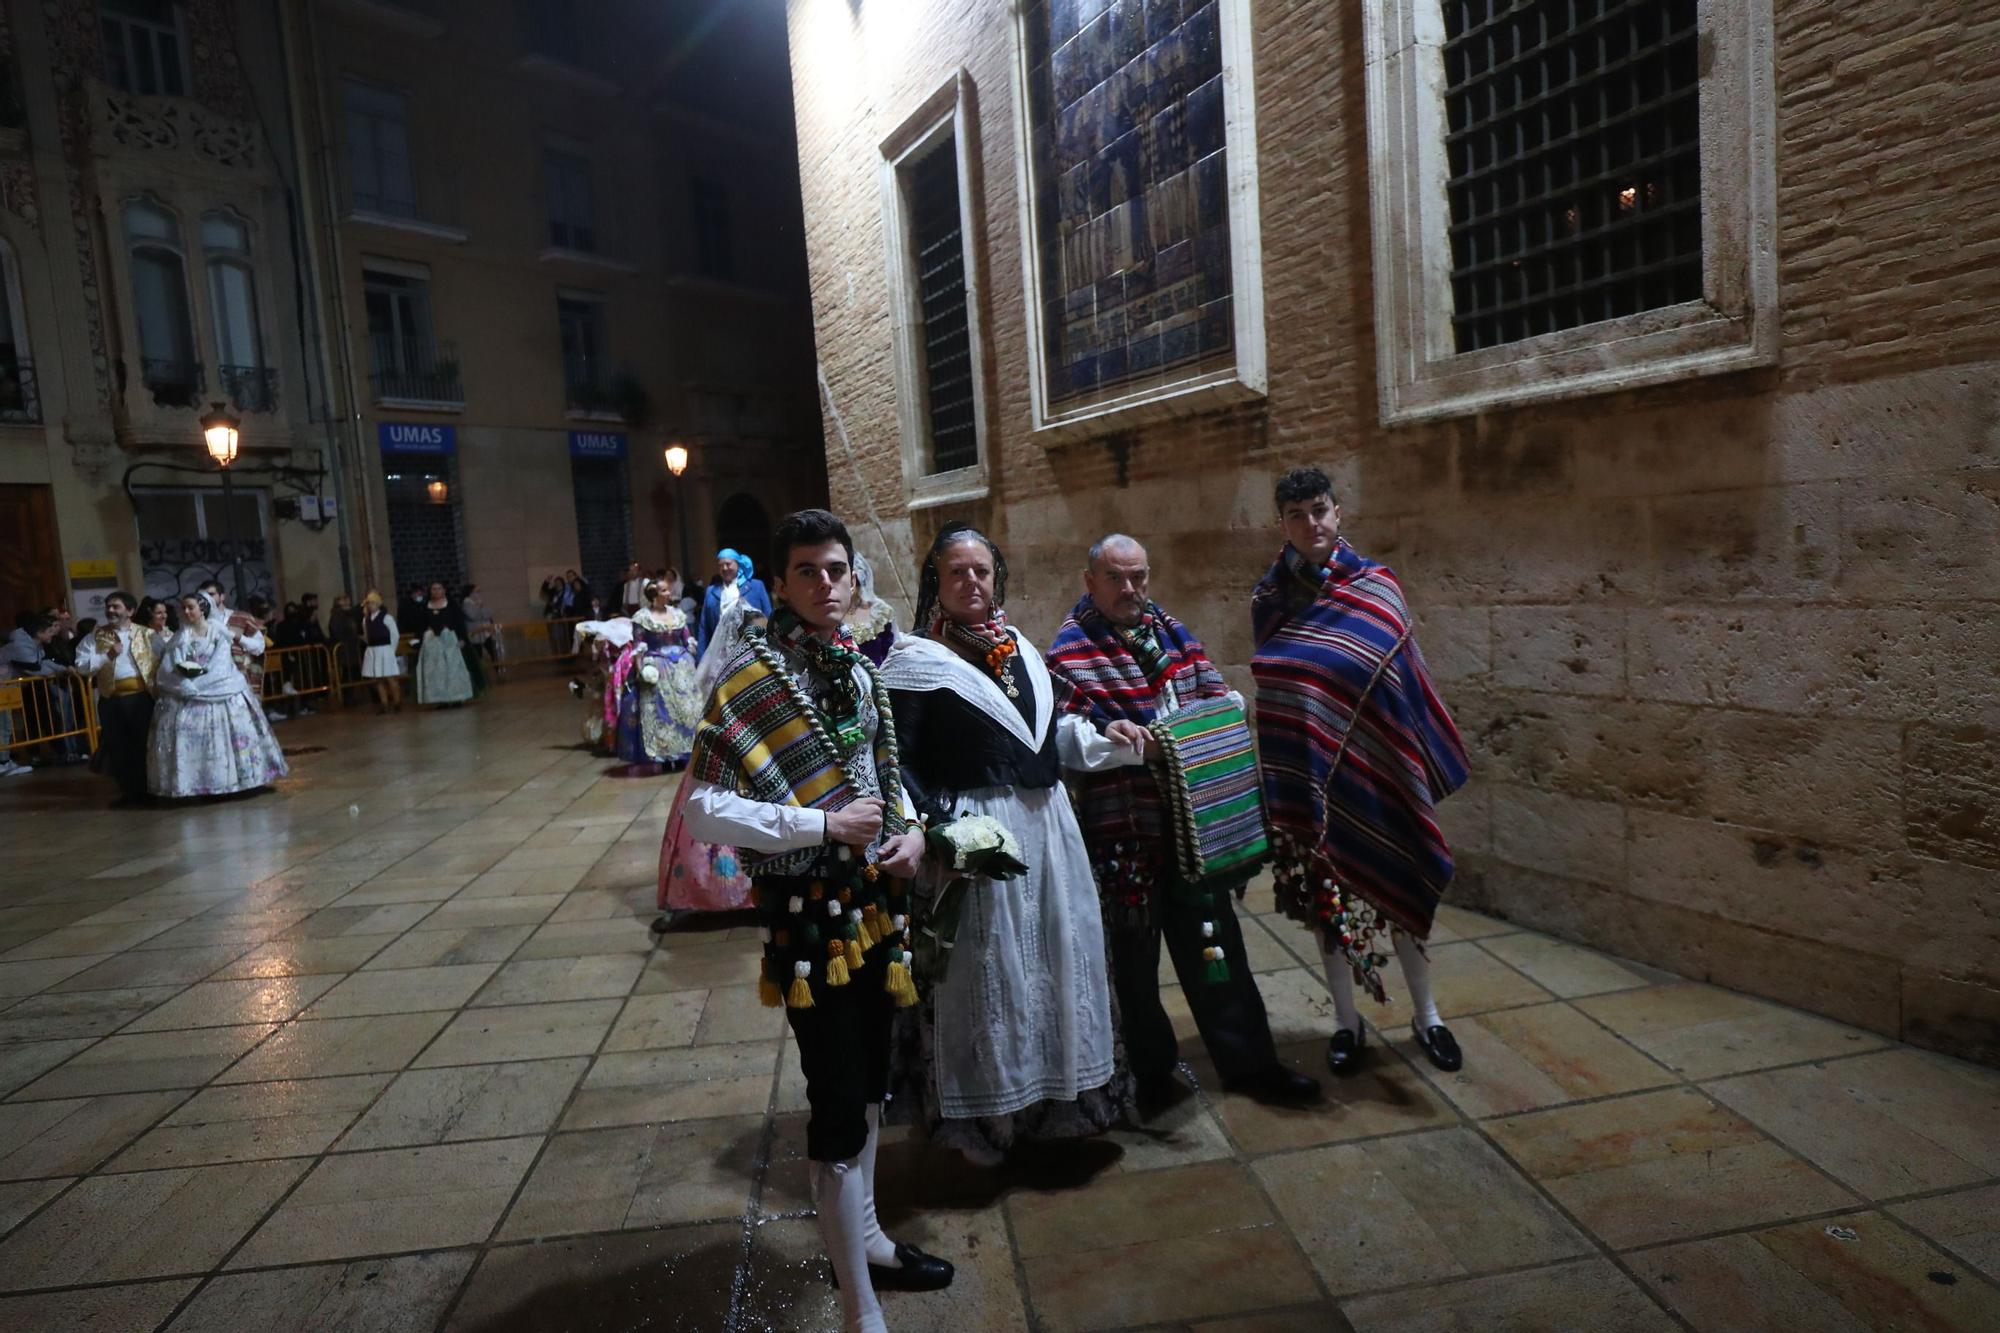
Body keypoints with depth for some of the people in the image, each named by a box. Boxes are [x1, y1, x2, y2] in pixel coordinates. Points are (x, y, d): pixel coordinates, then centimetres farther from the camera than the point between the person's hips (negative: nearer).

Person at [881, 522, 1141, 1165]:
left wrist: (1102, 738, 5)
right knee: (989, 975, 3)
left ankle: (1061, 1100, 35)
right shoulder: (914, 661, -9)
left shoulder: (1018, 647, 12)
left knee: (1061, 956, 16)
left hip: (1048, 826, 7)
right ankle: (989, 1119, 23)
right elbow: (897, 761, -16)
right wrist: (936, 831, -26)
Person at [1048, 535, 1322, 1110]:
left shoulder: (1172, 631, 11)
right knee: (1134, 952, 11)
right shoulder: (1070, 649, -6)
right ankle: (1150, 1071, 31)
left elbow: (1217, 694, 16)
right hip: (1122, 829, -5)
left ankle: (1248, 1061, 30)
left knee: (1214, 943, 16)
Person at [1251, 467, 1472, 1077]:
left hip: (1371, 771, -1)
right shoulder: (1268, 597, 2)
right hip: (1305, 776, 1)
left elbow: (1407, 681, -1)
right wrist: (1280, 773, 6)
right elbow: (1268, 688, 8)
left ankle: (1426, 1015, 29)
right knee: (1324, 894, 9)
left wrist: (1414, 764, -5)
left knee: (1398, 888, 9)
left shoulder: (1376, 586, -3)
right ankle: (1346, 1020, 27)